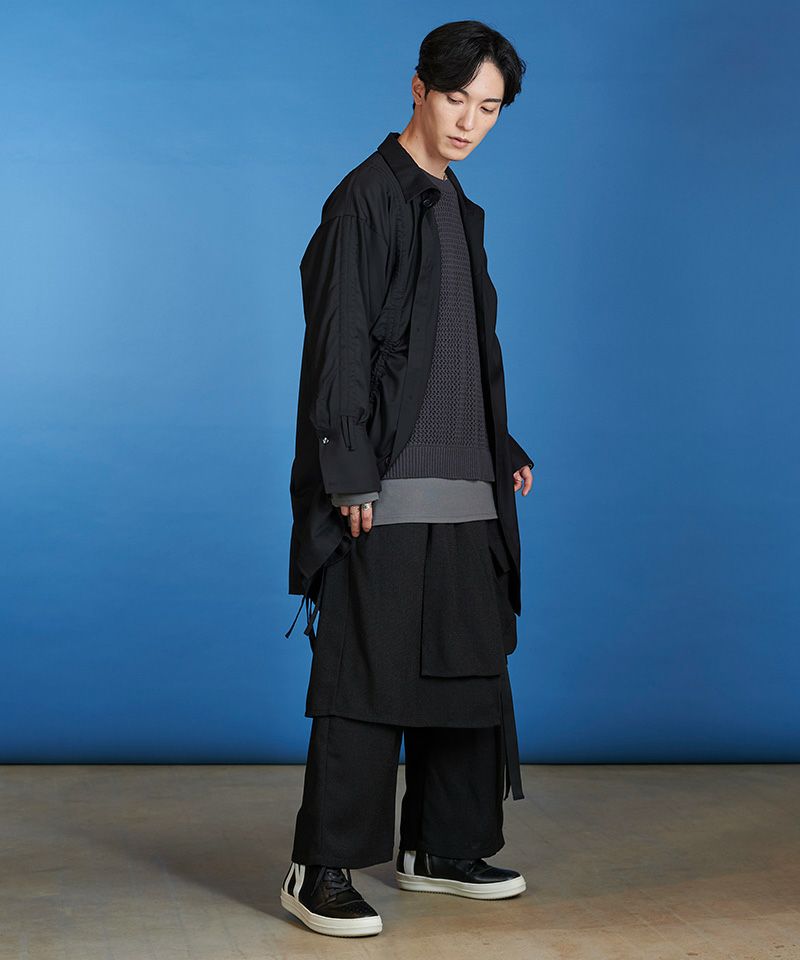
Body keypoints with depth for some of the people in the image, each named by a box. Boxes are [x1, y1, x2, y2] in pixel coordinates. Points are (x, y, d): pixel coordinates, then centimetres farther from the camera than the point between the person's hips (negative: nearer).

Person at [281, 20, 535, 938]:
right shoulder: (367, 198, -7)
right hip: (387, 492, -8)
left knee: (467, 667, 12)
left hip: (465, 491, 8)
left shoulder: (458, 208, 17)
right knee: (368, 676, -6)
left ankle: (443, 847, 24)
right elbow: (338, 346, -13)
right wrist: (350, 480, -18)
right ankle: (321, 870, 2)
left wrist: (504, 450, 18)